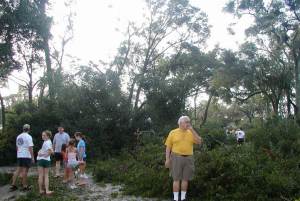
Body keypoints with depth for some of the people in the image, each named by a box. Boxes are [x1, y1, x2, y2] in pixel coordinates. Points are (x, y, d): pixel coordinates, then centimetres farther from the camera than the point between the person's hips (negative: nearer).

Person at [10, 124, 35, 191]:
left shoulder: (18, 136, 10)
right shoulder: (28, 136, -12)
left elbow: (17, 147, 17)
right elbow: (30, 148, -16)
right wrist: (32, 157, -12)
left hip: (19, 156, 7)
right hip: (26, 156, -7)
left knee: (18, 170, 13)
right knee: (25, 171, -1)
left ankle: (13, 185, 12)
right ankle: (25, 186, 5)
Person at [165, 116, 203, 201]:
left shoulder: (191, 133, 8)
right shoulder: (173, 133, 1)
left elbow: (199, 141, -6)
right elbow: (168, 147, 1)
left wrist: (192, 130, -9)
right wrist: (167, 159, -6)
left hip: (188, 158, 3)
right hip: (177, 158, -3)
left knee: (185, 179, 7)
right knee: (176, 179, -2)